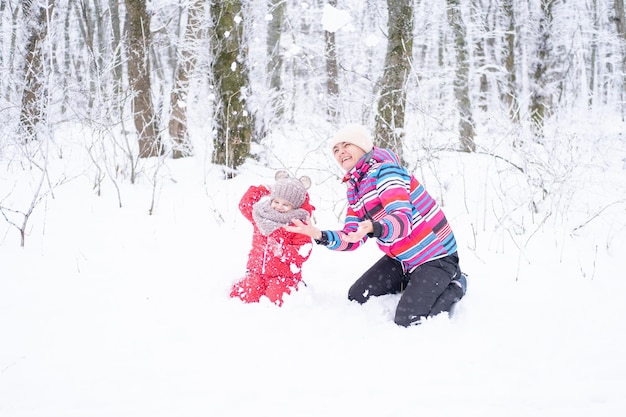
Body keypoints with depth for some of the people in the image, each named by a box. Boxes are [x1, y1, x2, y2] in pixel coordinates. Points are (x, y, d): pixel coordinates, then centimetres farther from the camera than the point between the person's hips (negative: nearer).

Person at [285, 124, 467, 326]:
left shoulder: (384, 170, -19)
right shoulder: (354, 188, 8)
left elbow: (403, 220, -32)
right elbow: (352, 238, 1)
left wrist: (374, 229, -52)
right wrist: (320, 236, -16)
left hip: (435, 255, -9)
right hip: (401, 259, 9)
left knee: (407, 321, -16)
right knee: (356, 297, 9)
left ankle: (454, 287, 9)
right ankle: (414, 284, 20)